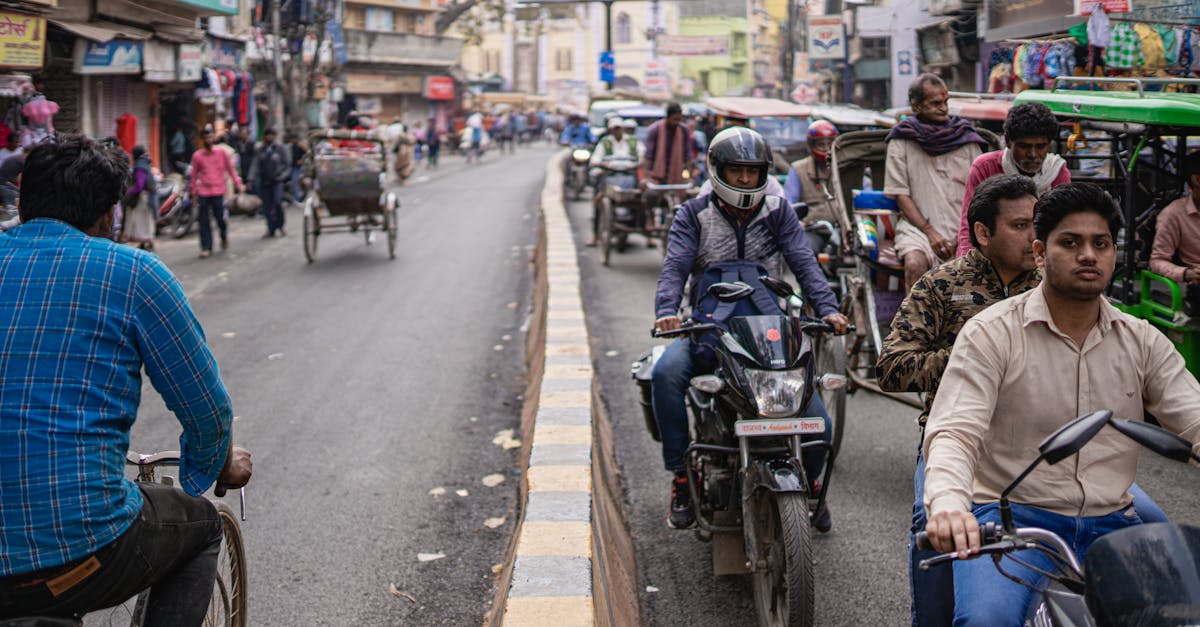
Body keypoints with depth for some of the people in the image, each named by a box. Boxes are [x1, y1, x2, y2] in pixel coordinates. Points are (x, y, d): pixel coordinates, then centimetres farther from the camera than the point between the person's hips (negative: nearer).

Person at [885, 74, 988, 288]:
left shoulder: (967, 139, 13)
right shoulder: (902, 141, 8)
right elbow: (900, 193, 2)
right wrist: (929, 231, -9)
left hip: (962, 229, 2)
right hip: (917, 226, -2)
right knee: (915, 264, -33)